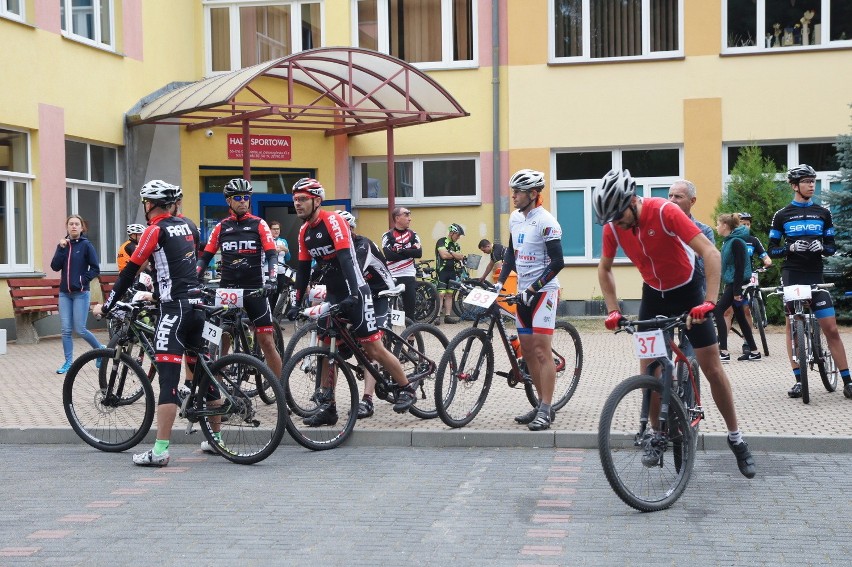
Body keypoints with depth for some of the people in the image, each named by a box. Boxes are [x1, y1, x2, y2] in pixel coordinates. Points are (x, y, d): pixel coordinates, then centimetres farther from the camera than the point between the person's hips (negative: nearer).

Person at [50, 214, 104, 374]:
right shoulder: (63, 244, 9)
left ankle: (100, 349, 19)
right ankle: (68, 362, 9)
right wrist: (61, 248, -11)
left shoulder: (86, 245, -3)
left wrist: (83, 280, -14)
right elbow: (55, 267, -3)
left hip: (80, 293, -4)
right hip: (64, 293, 4)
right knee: (66, 330, 2)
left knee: (80, 329, -4)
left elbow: (95, 269, -4)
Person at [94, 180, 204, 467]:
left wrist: (106, 305, 2)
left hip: (174, 309, -8)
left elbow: (130, 271, -6)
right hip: (196, 304, 8)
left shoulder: (156, 230, -7)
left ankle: (160, 450, -13)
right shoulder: (184, 226, 15)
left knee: (168, 378, -10)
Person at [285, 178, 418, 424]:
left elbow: (346, 258, -26)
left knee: (374, 349, -5)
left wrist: (353, 295, -35)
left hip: (354, 293, -7)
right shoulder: (304, 231, 8)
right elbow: (303, 269, 11)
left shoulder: (332, 220, -16)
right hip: (333, 293, 8)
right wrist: (296, 303, 5)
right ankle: (327, 407, 7)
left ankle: (407, 389, 12)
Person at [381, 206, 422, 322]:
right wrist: (409, 252, -11)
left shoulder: (413, 235, 10)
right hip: (392, 277, -3)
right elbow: (389, 255, -16)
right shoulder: (388, 236, 0)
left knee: (410, 309, 5)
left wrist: (401, 251, -12)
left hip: (409, 277, 3)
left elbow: (419, 253, -5)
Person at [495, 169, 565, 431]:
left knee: (542, 351, -10)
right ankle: (542, 404, 19)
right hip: (523, 291, 8)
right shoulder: (515, 218, 8)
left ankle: (546, 411, -8)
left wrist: (533, 288, -21)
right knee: (527, 350, 10)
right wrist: (500, 281, 9)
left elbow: (557, 262, -19)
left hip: (543, 291, -8)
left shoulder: (546, 222, -16)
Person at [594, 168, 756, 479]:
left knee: (711, 366, -4)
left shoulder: (665, 212, -30)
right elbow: (604, 268, 2)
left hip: (687, 290, -4)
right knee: (648, 368, -2)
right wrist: (613, 310, -8)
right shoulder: (613, 227, -16)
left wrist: (709, 302, -40)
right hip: (653, 294, 4)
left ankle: (736, 438, 8)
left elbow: (711, 254, -33)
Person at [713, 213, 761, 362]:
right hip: (731, 283, 10)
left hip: (737, 283, -10)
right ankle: (754, 351, 18)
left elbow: (740, 268, -19)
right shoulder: (728, 241, 13)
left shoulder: (736, 242, -15)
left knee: (718, 311, -14)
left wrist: (737, 291, -21)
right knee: (740, 316, 12)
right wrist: (728, 287, 19)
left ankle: (724, 352, -17)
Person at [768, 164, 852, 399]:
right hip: (792, 275, -1)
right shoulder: (782, 215, 4)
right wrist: (791, 248, -15)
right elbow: (772, 250, 4)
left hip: (815, 276, 1)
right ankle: (799, 380, 7)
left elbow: (832, 247, 11)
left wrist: (822, 247, -11)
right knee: (792, 326, 1)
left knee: (831, 328, -5)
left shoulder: (823, 213, 9)